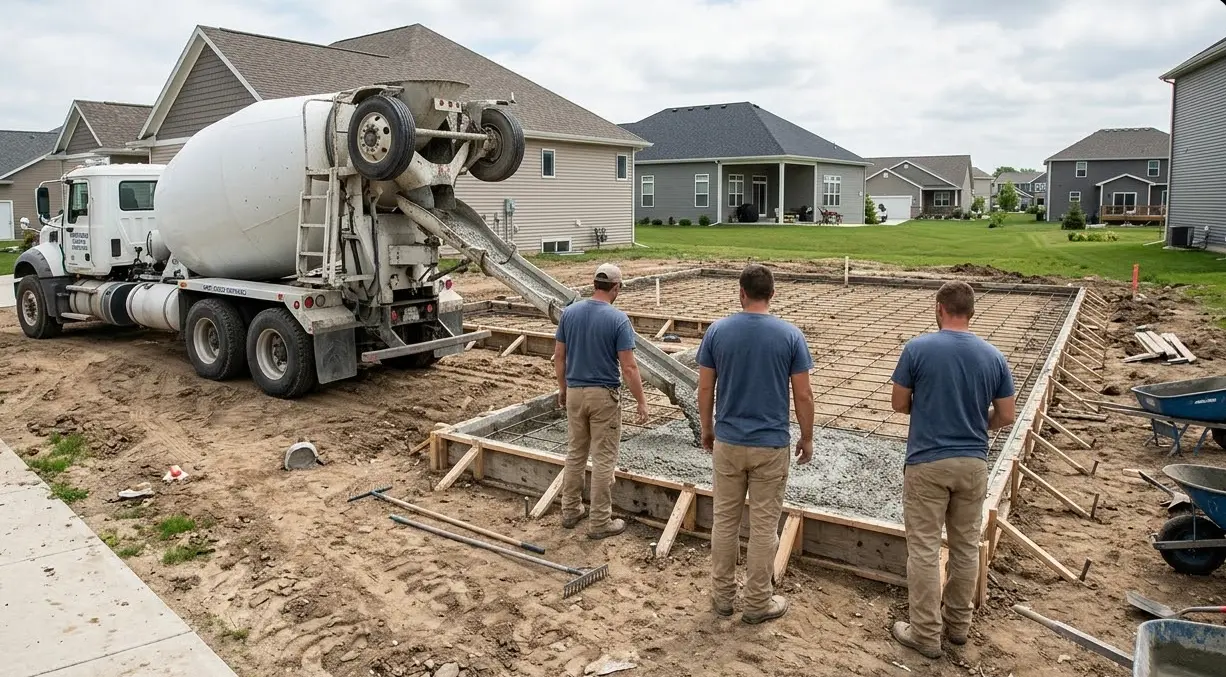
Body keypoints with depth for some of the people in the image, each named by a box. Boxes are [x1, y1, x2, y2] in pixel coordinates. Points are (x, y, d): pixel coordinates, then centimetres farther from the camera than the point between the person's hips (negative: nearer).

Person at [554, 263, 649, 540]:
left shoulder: (569, 312, 0)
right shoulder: (618, 319, -14)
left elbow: (559, 356, 5)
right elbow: (629, 367, -16)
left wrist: (562, 388, 18)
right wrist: (641, 402, -7)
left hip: (575, 392, 5)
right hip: (604, 395, -5)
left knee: (575, 454, 17)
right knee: (603, 460, 3)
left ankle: (570, 511, 26)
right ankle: (600, 522, 10)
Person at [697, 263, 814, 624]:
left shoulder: (717, 331, -5)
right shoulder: (790, 335, -8)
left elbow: (705, 389, -1)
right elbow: (803, 395, -7)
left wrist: (707, 429, 13)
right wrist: (807, 438, 7)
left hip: (727, 442, 2)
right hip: (771, 445, -1)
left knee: (725, 520, 14)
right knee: (764, 525, 8)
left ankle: (722, 595, 24)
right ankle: (758, 602, 19)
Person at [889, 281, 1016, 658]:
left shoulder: (917, 348, -10)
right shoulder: (993, 356, 0)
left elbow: (899, 404, -3)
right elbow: (1005, 417, 3)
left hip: (927, 463, -4)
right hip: (973, 463, 4)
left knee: (924, 549, 4)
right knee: (966, 546, 16)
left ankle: (926, 634, 10)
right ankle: (958, 624, 30)